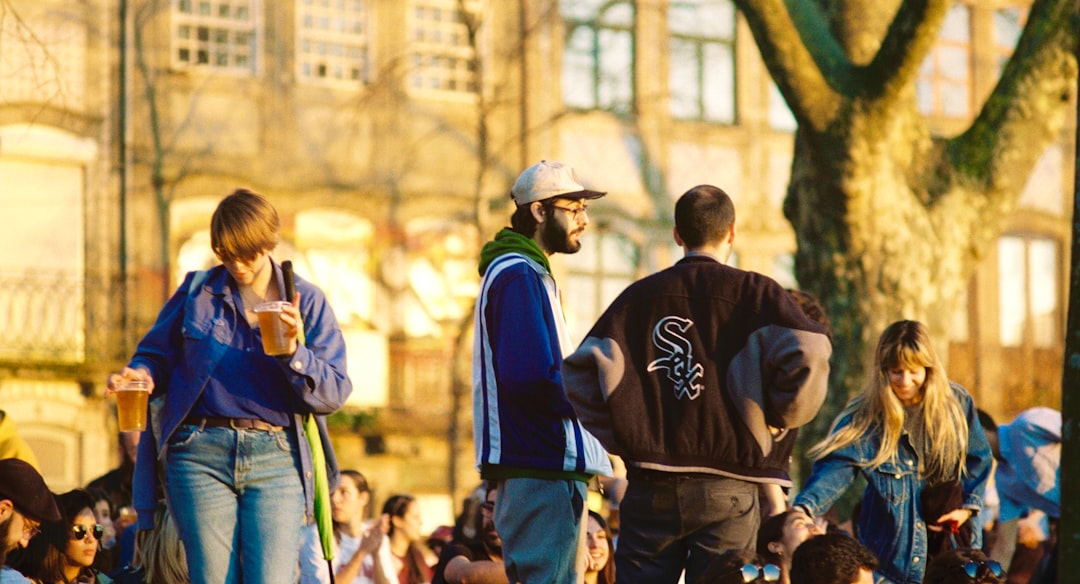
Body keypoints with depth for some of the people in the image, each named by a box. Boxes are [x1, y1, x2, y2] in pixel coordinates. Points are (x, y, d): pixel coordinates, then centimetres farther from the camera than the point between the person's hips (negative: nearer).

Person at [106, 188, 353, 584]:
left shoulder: (307, 301, 9)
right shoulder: (198, 291, 12)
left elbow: (333, 394, 2)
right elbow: (157, 355, 16)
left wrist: (294, 353, -15)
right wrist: (142, 375, -7)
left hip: (276, 460, -1)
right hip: (201, 453, 1)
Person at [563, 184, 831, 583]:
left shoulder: (639, 296, 6)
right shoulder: (754, 293, -1)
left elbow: (580, 372, -3)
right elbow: (808, 353, -17)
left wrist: (622, 438, 6)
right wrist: (779, 418, 0)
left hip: (650, 488, 2)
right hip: (727, 488, -2)